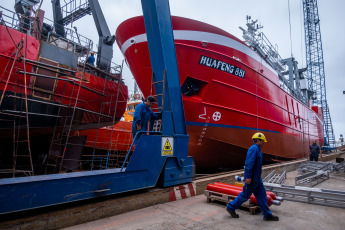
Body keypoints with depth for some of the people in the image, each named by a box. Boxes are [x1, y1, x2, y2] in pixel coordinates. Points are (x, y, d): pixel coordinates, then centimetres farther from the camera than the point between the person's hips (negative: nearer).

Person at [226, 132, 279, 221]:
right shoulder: (253, 149, -19)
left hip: (257, 178, 10)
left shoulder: (258, 150, 14)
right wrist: (248, 177, -29)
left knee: (262, 194, 11)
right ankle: (231, 207, 16)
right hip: (251, 178, -10)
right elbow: (249, 164, -26)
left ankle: (267, 215, 19)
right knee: (245, 195, 2)